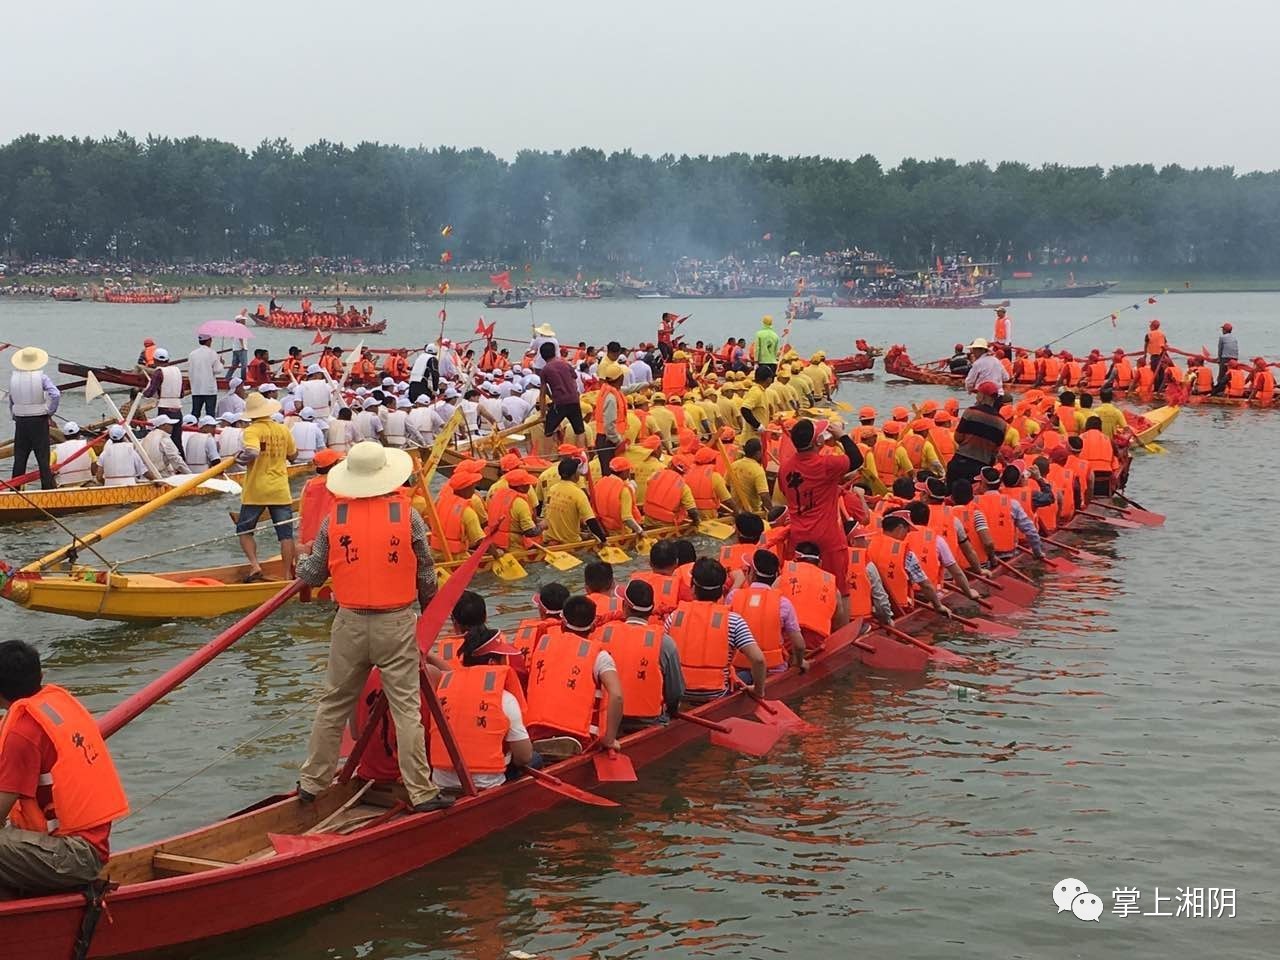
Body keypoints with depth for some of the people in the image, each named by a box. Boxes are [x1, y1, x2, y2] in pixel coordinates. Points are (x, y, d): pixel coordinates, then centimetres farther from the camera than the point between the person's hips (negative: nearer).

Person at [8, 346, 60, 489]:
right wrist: (50, 412, -7)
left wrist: (14, 417, 12)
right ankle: (48, 487, 2)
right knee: (43, 456, 2)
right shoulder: (41, 377, -12)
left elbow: (11, 400, 2)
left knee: (19, 457, 11)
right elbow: (55, 395, -21)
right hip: (39, 421, -3)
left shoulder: (13, 377, -2)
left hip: (20, 422, 3)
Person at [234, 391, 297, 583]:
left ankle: (255, 566, -2)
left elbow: (252, 452, -29)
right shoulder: (283, 430, 2)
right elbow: (292, 455, 15)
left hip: (255, 491, -3)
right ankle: (287, 574, 4)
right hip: (280, 491, 3)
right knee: (285, 533, 5)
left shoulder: (252, 431, -11)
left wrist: (240, 457, -10)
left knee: (244, 530, 13)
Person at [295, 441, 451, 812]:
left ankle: (312, 782, 25)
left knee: (333, 705, 15)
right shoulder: (406, 515, -6)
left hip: (349, 624, 2)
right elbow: (426, 573, 1)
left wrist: (301, 563, 28)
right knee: (406, 708, 2)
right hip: (396, 625, -2)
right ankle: (421, 792, 4)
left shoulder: (334, 519, -3)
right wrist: (427, 604, 20)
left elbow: (312, 575, 4)